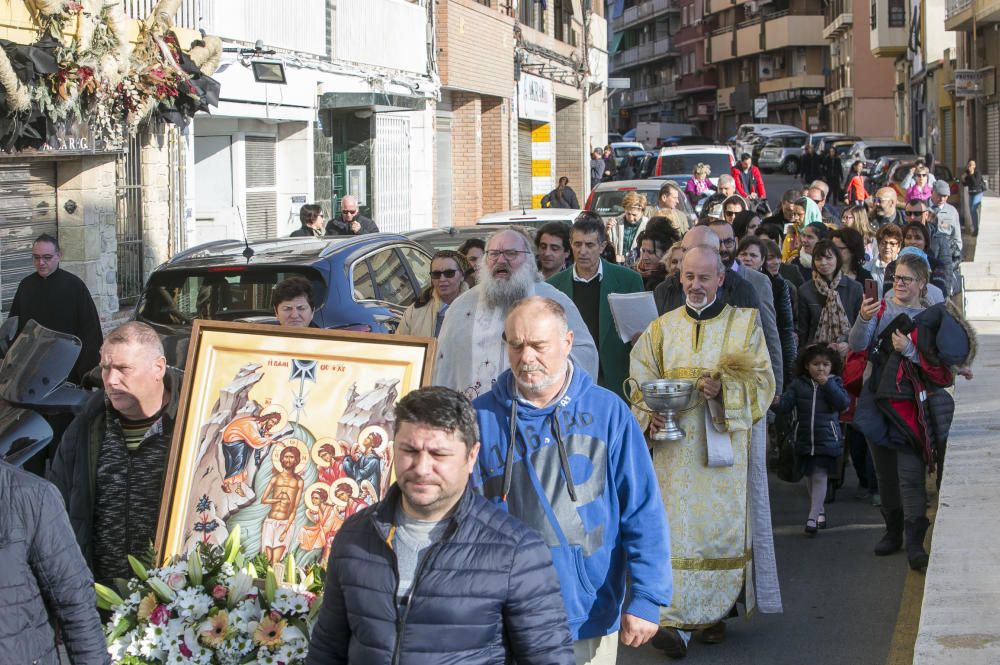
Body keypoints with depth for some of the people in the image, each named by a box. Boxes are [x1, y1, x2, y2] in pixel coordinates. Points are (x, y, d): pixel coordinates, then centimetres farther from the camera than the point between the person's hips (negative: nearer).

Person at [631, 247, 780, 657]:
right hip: (676, 445, 1)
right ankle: (678, 621, -5)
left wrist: (724, 388, -18)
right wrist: (650, 416, -13)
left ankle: (714, 613, 12)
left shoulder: (744, 324, 5)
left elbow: (763, 382, 0)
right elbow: (642, 382, 7)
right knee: (679, 529, -5)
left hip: (726, 444, -1)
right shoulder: (662, 329, 10)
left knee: (721, 527, -1)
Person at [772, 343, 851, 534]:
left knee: (820, 476, -10)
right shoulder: (798, 384, 2)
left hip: (827, 439, -3)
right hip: (804, 438, 3)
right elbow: (786, 404, -4)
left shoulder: (834, 383, 0)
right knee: (809, 477, 16)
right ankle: (820, 510, 35)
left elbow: (843, 403, -14)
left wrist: (827, 384, -19)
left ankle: (812, 517, -9)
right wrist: (776, 403, -27)